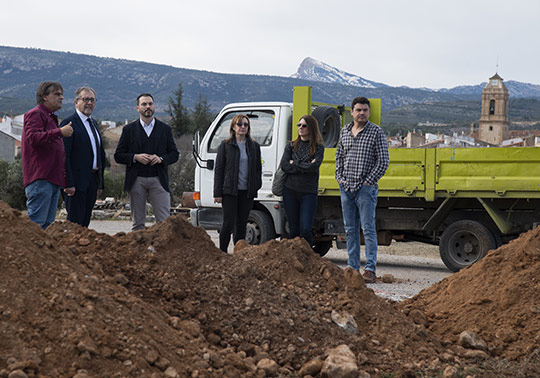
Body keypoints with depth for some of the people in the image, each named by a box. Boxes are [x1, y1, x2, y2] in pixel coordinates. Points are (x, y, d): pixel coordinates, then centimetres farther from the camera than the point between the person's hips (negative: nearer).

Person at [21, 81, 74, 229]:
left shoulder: (50, 117, 26)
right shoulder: (35, 114, -3)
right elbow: (33, 138, -22)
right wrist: (60, 132, -24)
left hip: (52, 179, 10)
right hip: (40, 178, -10)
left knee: (48, 223, 7)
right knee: (36, 223, -14)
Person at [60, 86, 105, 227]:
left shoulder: (93, 124, 18)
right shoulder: (69, 123, -9)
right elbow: (64, 156, -16)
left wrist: (100, 183, 18)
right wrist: (68, 183, -21)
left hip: (92, 182, 8)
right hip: (77, 182, -8)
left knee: (85, 222, 9)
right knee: (75, 222, -7)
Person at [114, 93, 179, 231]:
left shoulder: (165, 129, 11)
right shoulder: (129, 129, 8)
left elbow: (174, 154, 11)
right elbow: (118, 156, 6)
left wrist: (161, 159, -9)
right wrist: (135, 157, -11)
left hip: (158, 180, 0)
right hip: (136, 181, 0)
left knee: (164, 221, -7)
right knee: (138, 222, 5)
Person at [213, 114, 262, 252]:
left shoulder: (254, 146, 11)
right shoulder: (225, 145, 1)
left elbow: (258, 168, 16)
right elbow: (219, 170, -1)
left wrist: (256, 186, 4)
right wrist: (217, 193, -6)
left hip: (247, 191, 3)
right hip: (230, 191, -3)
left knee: (242, 224, 7)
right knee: (229, 223, -7)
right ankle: (222, 252, 1)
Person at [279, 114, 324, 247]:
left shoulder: (318, 148, 4)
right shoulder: (291, 146, 11)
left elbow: (314, 167, -12)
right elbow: (284, 166, -2)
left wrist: (294, 164, -4)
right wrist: (304, 167, -8)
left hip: (309, 192, -3)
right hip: (290, 191, 3)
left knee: (305, 229, -11)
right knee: (293, 230, 5)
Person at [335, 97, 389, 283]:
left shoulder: (376, 132, -3)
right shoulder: (344, 131, 12)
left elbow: (383, 161, -5)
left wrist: (369, 181, -10)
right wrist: (339, 177, 8)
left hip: (365, 188, -5)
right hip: (346, 188, 5)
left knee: (368, 229, -6)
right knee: (350, 229, 8)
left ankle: (370, 270, -6)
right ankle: (353, 268, 14)